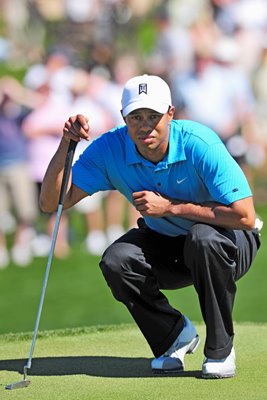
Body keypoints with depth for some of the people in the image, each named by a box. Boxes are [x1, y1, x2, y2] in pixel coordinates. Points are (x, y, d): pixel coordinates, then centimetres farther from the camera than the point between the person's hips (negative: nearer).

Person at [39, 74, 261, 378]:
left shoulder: (199, 144, -28)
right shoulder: (110, 149, -16)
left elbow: (245, 216, -32)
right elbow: (51, 202, -17)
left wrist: (170, 206, -29)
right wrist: (66, 144, -30)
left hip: (226, 244, -4)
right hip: (165, 243, 4)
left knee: (204, 239, -38)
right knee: (116, 261, -26)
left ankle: (220, 348, -15)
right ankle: (175, 334, 2)